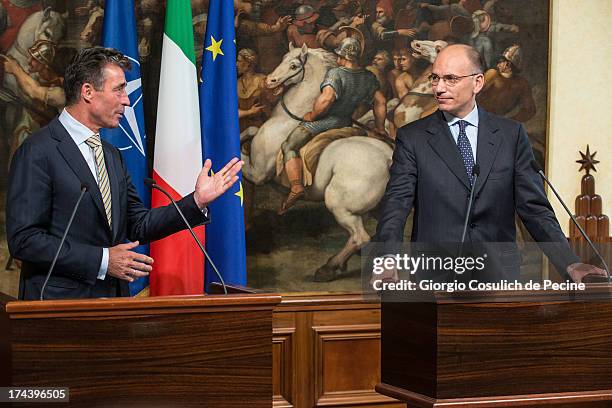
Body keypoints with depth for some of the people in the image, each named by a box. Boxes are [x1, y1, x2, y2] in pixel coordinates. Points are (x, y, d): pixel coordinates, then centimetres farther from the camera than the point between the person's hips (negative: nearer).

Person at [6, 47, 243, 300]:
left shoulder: (112, 156, 15)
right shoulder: (37, 152, -10)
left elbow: (138, 226, 14)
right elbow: (23, 240, -16)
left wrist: (197, 201, 3)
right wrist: (102, 260, -17)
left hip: (112, 298, 7)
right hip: (60, 302, -7)